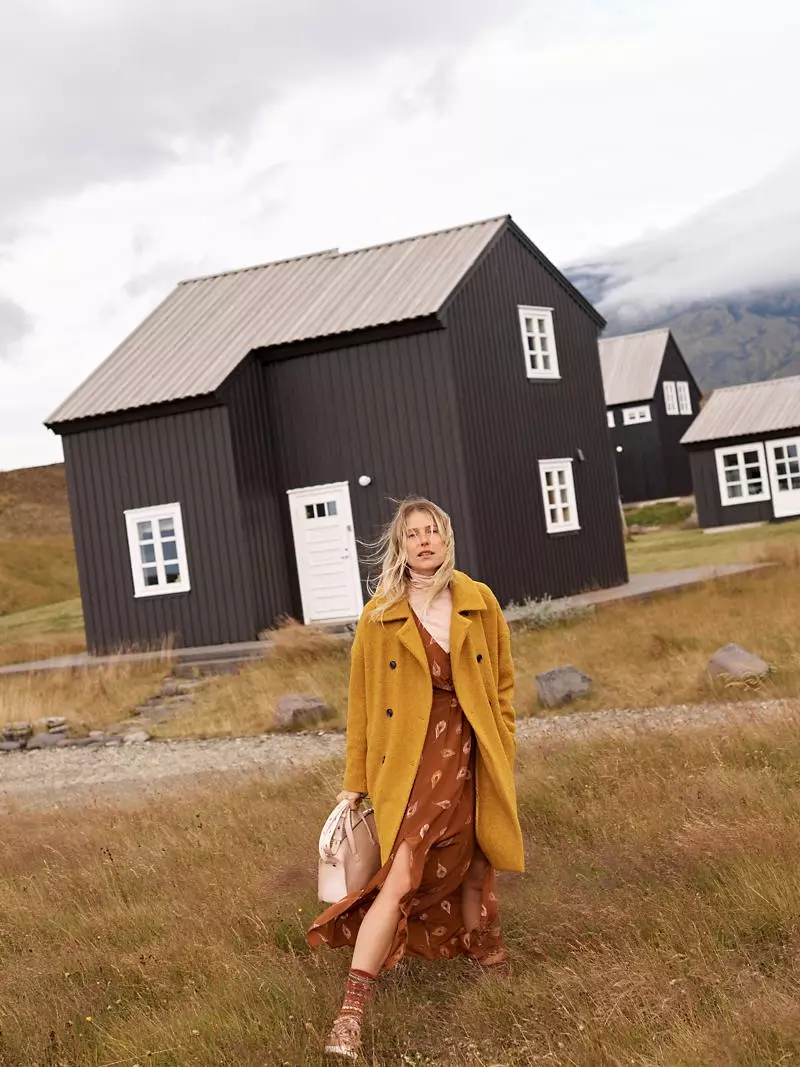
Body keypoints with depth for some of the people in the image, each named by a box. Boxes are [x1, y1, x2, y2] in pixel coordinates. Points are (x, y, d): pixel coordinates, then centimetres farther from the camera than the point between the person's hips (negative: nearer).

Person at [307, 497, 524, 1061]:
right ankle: (351, 1013, -12)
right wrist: (355, 782, 4)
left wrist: (503, 755, 6)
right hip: (411, 758, -3)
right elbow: (362, 703, 3)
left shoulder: (480, 602, 4)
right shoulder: (380, 617, -1)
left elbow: (503, 684, 11)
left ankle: (481, 949, 40)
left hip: (470, 754, 3)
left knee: (475, 868, 14)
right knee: (401, 880, -13)